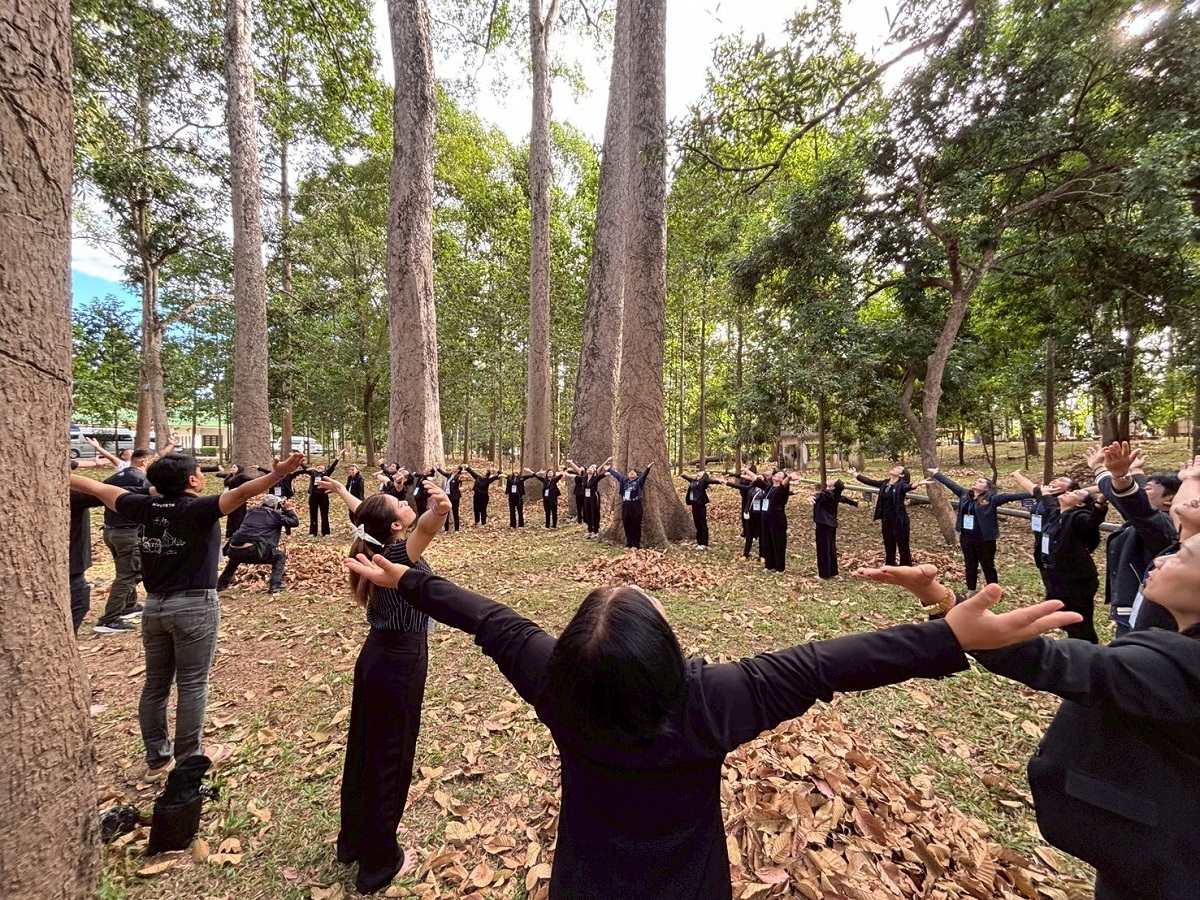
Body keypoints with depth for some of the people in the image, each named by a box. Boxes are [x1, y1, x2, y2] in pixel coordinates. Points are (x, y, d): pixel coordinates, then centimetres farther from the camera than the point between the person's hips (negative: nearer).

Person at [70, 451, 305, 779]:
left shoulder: (146, 506, 2)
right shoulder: (198, 509, -16)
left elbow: (100, 489, 17)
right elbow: (240, 494, -35)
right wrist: (277, 475, -47)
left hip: (154, 605, 7)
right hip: (194, 607, -6)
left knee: (155, 684, 17)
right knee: (192, 686, 4)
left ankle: (157, 758, 30)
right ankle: (187, 763, 14)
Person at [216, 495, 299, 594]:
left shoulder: (250, 512, 22)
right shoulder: (275, 515, 7)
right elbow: (295, 522, 10)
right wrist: (289, 509, 24)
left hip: (234, 551, 6)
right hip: (254, 552, -6)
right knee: (280, 555, 16)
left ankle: (222, 584, 44)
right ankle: (275, 585, 4)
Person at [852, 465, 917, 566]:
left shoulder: (901, 485, -12)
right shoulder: (884, 483, 6)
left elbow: (908, 486, -34)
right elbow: (870, 481, 17)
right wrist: (856, 474, 23)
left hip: (900, 521, -7)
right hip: (886, 521, 7)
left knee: (903, 548, 2)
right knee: (889, 548, 18)